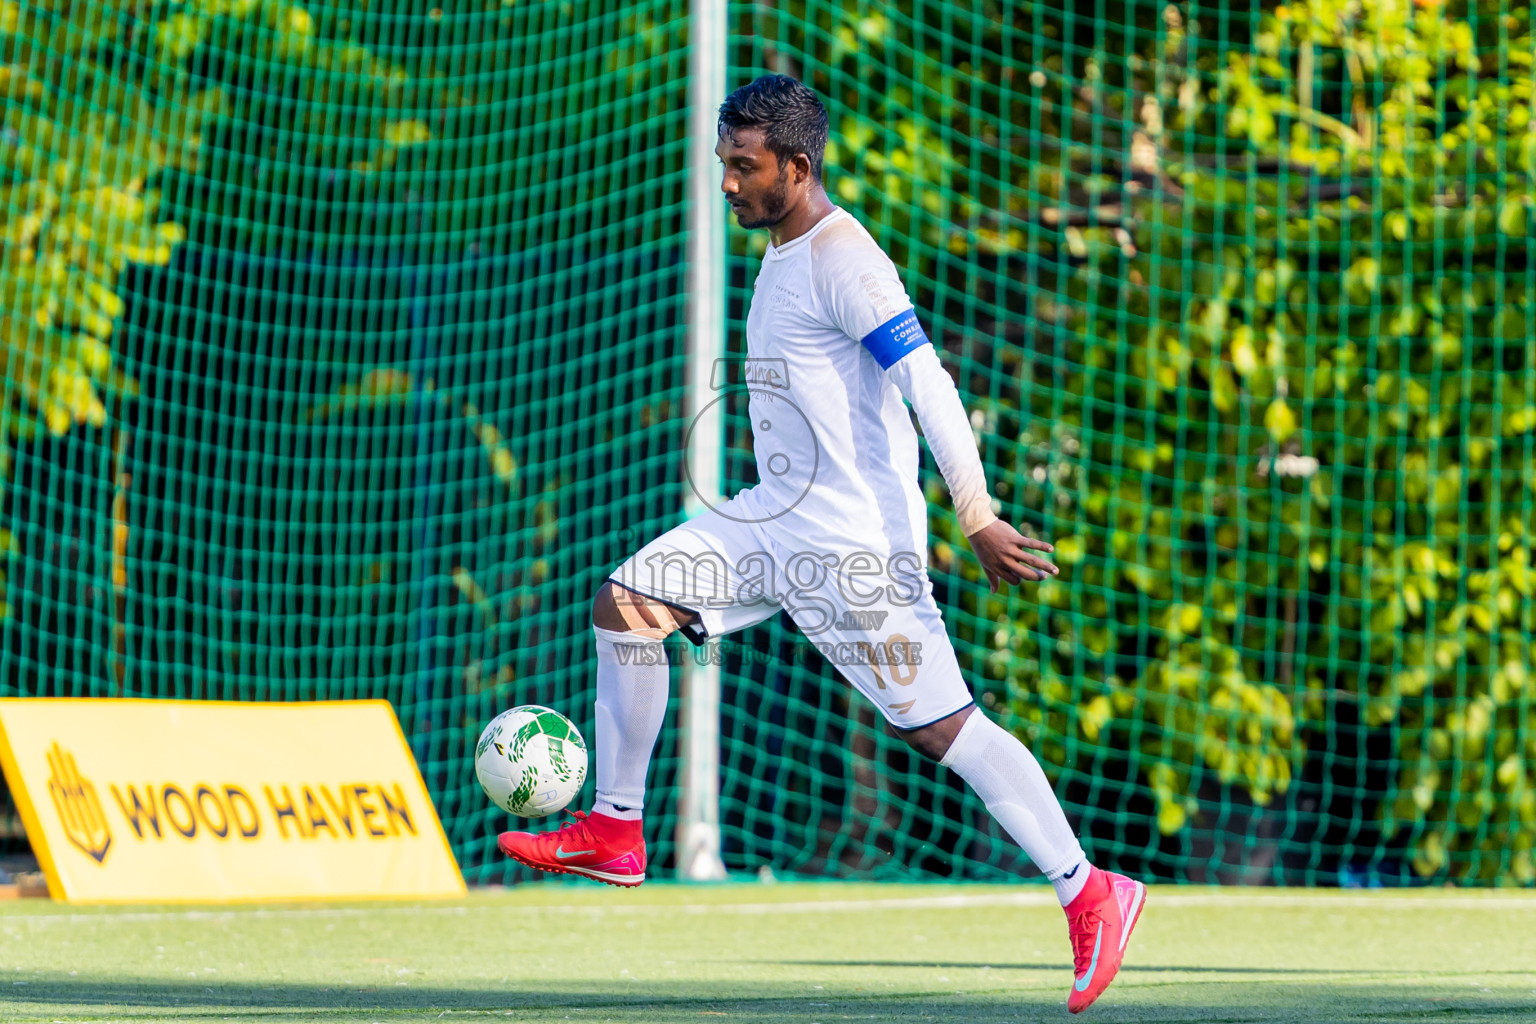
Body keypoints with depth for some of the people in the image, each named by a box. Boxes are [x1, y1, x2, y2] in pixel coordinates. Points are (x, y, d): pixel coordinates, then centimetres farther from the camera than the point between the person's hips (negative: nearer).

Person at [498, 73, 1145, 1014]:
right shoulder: (785, 255, 14)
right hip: (779, 517, 10)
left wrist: (978, 516, -28)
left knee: (943, 726, -10)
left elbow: (926, 381, -23)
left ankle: (1090, 894, -4)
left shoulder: (839, 258, -17)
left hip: (853, 543, -10)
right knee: (625, 604, 4)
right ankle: (615, 833, 12)